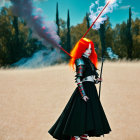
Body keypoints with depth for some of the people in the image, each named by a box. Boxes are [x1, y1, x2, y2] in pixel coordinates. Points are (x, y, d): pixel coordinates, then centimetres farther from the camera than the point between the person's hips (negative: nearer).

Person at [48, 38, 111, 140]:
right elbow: (78, 80, -14)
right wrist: (83, 94, -20)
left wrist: (97, 80, 3)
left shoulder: (89, 61, 18)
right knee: (81, 115, -11)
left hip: (92, 90, 9)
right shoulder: (80, 61, -7)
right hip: (84, 90, -9)